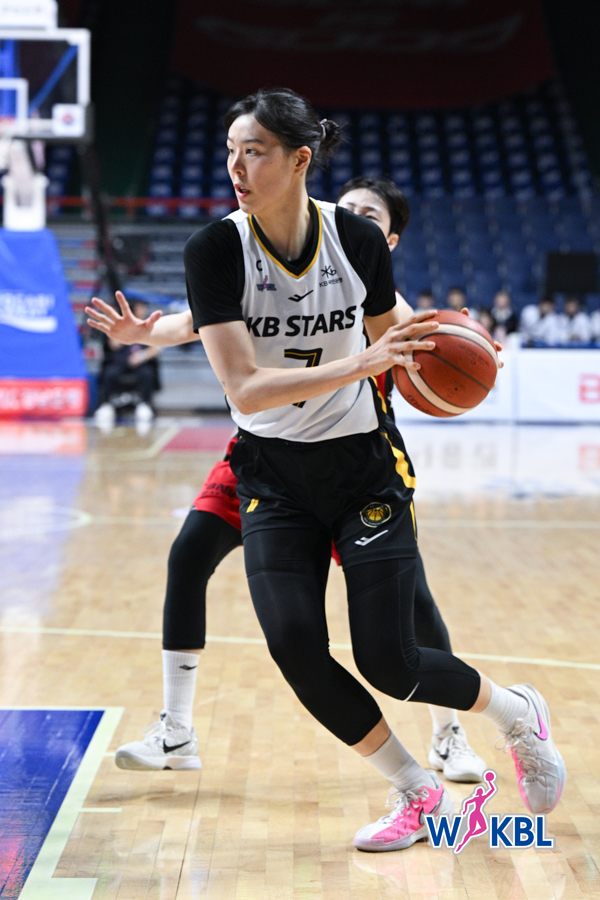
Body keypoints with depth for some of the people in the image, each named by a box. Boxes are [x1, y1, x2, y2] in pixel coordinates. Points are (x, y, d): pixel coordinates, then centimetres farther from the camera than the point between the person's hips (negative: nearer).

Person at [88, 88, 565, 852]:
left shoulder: (359, 239, -11)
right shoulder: (215, 251, -16)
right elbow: (245, 390, -25)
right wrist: (361, 362, -34)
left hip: (365, 466, -1)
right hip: (274, 476, 1)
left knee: (388, 661, -6)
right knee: (293, 644, -17)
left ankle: (518, 714, 26)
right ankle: (418, 793, 5)